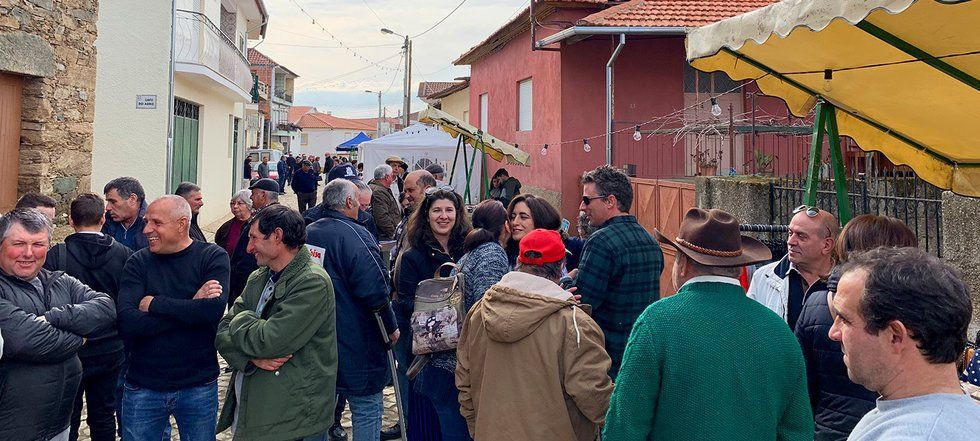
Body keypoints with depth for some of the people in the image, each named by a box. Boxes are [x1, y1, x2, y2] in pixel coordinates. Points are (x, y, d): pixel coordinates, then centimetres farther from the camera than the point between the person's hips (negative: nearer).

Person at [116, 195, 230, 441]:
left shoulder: (213, 257, -5)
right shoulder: (138, 262, 0)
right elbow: (127, 323, -15)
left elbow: (214, 310, -23)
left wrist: (154, 303, -15)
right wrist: (191, 307, -20)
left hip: (198, 386, -1)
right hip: (143, 388, 1)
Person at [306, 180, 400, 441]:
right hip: (356, 346, -7)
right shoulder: (355, 235, -18)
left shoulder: (307, 233, 6)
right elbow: (375, 291, -23)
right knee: (367, 409, 4)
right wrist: (391, 327, -9)